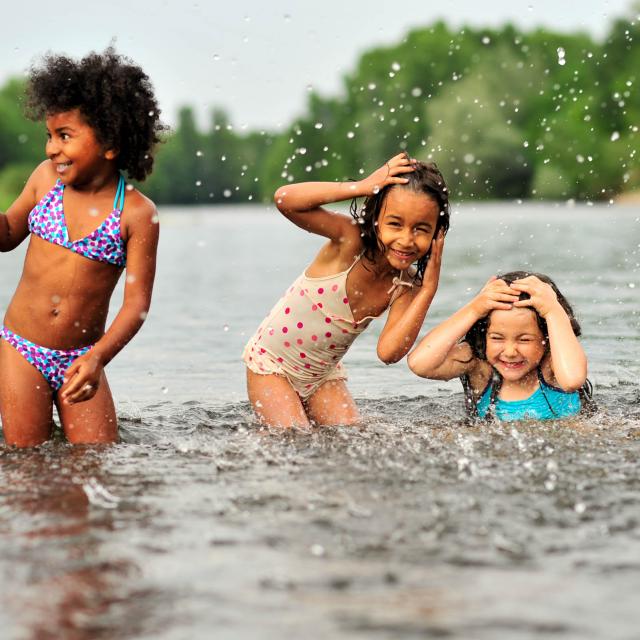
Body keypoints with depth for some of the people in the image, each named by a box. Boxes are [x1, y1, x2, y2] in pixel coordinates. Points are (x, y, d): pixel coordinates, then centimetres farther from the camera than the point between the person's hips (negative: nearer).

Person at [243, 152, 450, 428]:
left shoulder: (406, 286, -12)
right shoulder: (350, 239, -25)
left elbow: (389, 351, -27)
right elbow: (285, 199, -40)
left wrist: (429, 289, -25)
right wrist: (362, 186, -39)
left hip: (324, 373, 5)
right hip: (271, 364, -5)